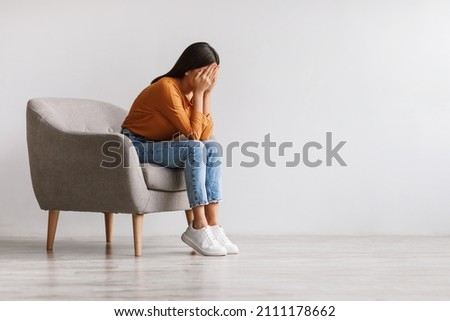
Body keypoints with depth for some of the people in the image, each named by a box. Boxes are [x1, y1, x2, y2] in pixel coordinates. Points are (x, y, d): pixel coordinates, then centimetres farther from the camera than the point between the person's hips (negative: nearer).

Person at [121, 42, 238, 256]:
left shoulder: (193, 91, 1)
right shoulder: (167, 88, -24)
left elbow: (205, 135, -9)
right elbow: (193, 134, -25)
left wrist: (206, 93, -11)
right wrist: (199, 93, -22)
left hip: (161, 146, 8)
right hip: (137, 147, -8)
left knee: (213, 148, -15)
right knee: (195, 149, -29)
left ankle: (212, 225, -20)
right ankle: (199, 228, -28)